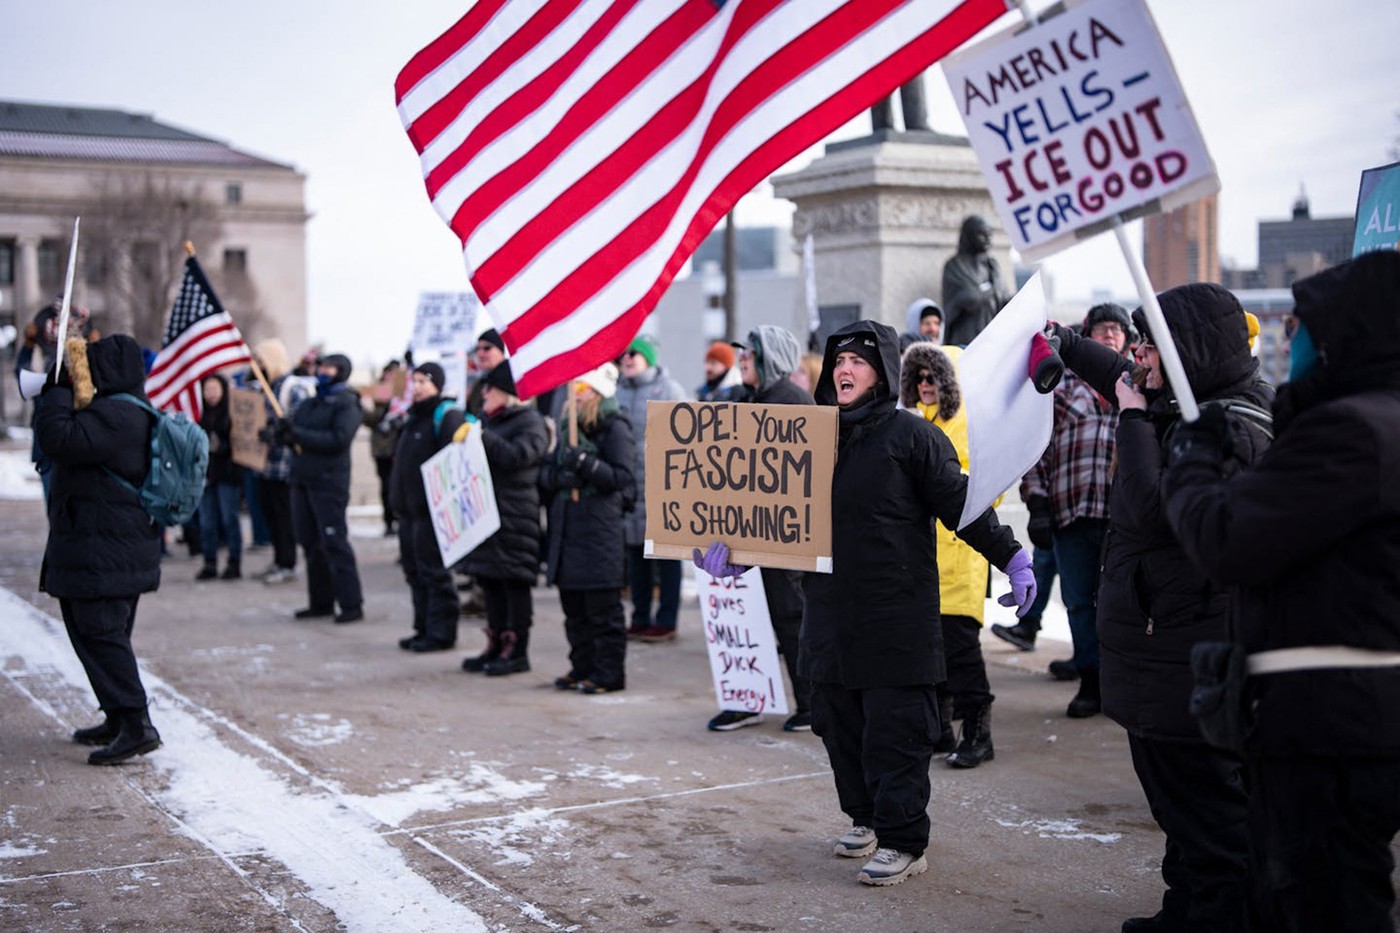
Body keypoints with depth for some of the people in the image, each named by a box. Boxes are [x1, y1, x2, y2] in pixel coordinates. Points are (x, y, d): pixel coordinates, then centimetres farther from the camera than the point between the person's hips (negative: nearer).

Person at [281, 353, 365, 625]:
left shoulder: (346, 404, -4)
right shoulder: (309, 404, 19)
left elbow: (339, 439, -17)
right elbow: (289, 435, 16)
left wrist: (299, 434, -18)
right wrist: (284, 432, -9)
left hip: (329, 482, -7)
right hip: (302, 480, 7)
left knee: (334, 543, -9)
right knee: (311, 543, 9)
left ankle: (351, 604, -6)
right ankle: (320, 602, 17)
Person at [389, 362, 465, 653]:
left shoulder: (447, 416, -12)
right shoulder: (414, 416, 18)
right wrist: (396, 499, 20)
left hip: (431, 510, -10)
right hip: (409, 508, 10)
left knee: (434, 572, -4)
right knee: (414, 571, 13)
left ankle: (440, 632, 2)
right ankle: (424, 628, 22)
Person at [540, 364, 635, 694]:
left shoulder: (614, 426, -6)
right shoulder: (568, 423, 16)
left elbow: (622, 477, -13)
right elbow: (549, 471, 20)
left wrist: (586, 463, -23)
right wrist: (551, 474, -2)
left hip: (600, 524, -8)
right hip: (567, 524, 8)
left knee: (603, 607, -3)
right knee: (573, 604, 12)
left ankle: (609, 672, 2)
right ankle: (583, 667, 20)